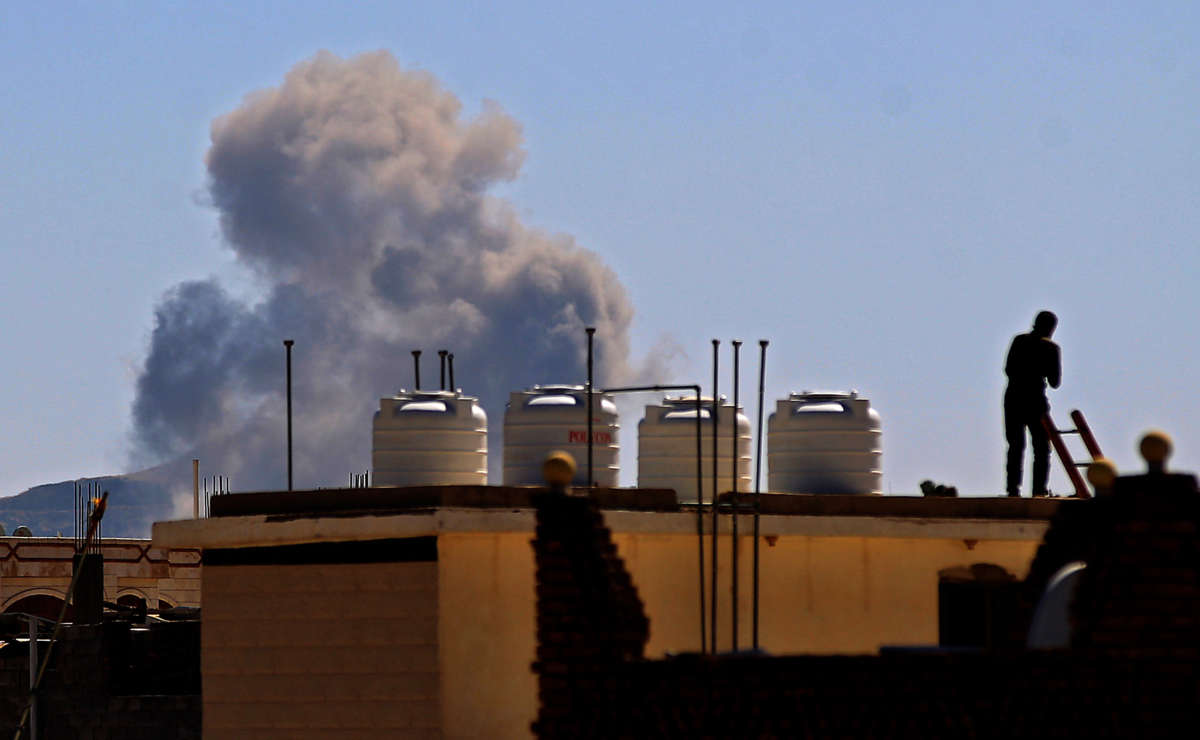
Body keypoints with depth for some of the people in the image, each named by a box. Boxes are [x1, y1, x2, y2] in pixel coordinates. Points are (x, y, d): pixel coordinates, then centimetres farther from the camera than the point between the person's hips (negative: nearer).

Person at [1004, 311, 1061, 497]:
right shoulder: (1051, 348, -6)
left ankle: (1013, 489, 10)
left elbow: (1008, 370, 11)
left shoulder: (1019, 341, 4)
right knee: (1042, 449, 5)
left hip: (1012, 397, 4)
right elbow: (1055, 382, -1)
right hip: (1035, 400, -4)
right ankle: (1039, 490, -5)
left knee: (1016, 446, 14)